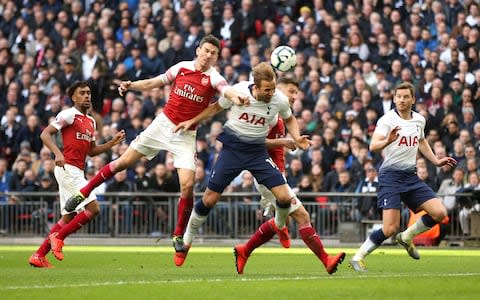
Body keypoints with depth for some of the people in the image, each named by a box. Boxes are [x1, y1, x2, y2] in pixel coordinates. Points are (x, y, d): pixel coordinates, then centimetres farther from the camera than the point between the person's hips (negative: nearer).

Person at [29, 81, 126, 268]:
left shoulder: (91, 122, 20)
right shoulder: (69, 115, -5)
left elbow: (91, 151, 26)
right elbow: (45, 134, -11)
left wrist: (113, 143, 14)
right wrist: (57, 153, -26)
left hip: (77, 173, 9)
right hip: (68, 168, -9)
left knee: (69, 217, 8)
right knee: (93, 209, -15)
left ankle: (38, 256, 10)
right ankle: (58, 236, -5)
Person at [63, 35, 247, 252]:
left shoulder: (213, 78, -9)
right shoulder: (182, 67, 0)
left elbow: (227, 90, -31)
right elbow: (154, 83, 13)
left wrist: (235, 96, -54)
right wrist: (130, 85, -2)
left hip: (186, 135, -2)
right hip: (163, 124, 2)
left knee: (187, 185, -13)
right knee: (124, 161, 1)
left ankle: (179, 236, 4)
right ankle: (83, 193, 16)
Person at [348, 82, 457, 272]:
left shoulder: (419, 120, 9)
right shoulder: (387, 120, -10)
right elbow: (373, 146, -23)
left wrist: (436, 161, 26)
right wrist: (387, 141, -42)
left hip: (411, 176, 6)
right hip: (390, 176, -6)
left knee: (439, 213, -6)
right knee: (391, 228, -17)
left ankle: (406, 237, 17)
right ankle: (357, 258, -2)